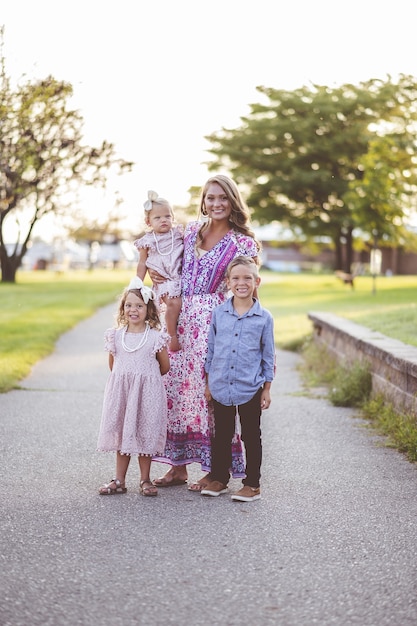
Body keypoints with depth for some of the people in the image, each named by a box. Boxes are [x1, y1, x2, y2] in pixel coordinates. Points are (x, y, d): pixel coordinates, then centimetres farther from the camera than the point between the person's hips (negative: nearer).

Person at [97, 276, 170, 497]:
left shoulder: (156, 337, -7)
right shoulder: (115, 335, 2)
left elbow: (164, 366, 4)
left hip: (147, 392, -3)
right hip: (120, 391, 3)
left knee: (145, 435, 5)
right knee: (121, 434, 9)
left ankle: (145, 480, 17)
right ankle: (119, 480, 17)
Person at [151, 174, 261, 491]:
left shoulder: (243, 243, -2)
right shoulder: (191, 230, 12)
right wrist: (155, 272, 6)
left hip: (214, 322, -5)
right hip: (181, 318, 5)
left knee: (209, 389, -6)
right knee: (175, 386, 5)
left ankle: (215, 470, 5)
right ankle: (178, 466, 16)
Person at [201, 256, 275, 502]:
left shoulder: (264, 317, -4)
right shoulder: (219, 313, 2)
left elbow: (269, 356, 2)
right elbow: (211, 349, 9)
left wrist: (267, 390, 1)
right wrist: (209, 383, 9)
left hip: (250, 388, -2)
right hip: (221, 387, 2)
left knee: (251, 436, 8)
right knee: (222, 435, 13)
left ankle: (252, 484, 17)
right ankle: (219, 478, 26)